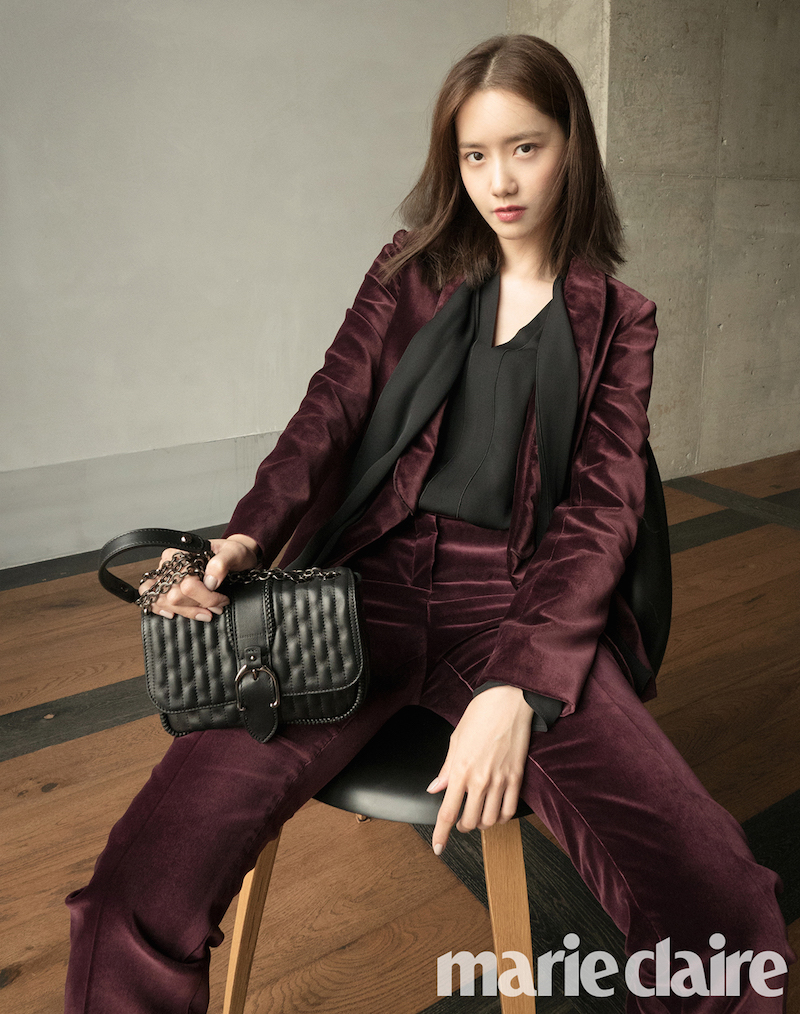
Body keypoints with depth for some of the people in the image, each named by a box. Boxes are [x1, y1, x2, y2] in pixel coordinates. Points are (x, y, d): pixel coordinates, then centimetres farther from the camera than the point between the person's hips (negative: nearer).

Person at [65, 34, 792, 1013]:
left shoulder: (617, 320, 13)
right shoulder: (408, 274, 16)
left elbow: (600, 509, 1)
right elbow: (326, 419, 7)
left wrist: (519, 687, -15)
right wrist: (245, 540, -16)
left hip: (519, 604, 1)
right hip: (365, 586, 1)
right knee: (139, 905, -21)